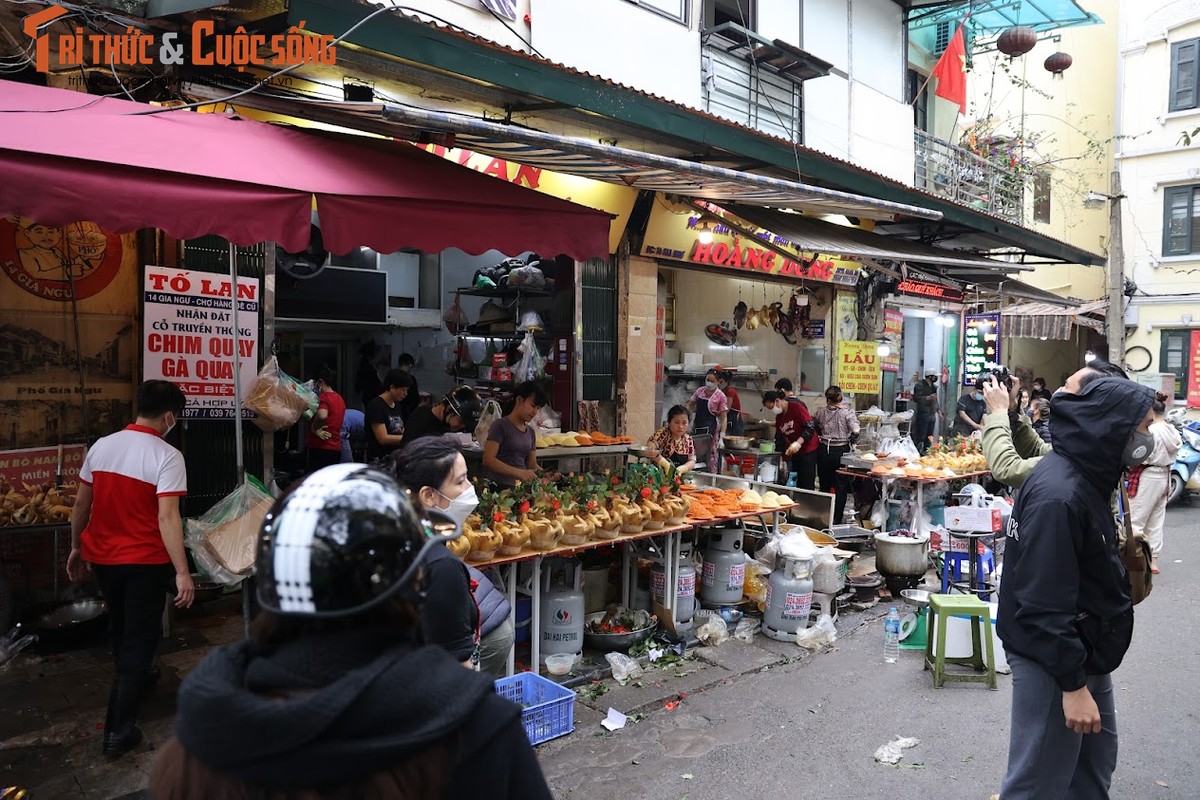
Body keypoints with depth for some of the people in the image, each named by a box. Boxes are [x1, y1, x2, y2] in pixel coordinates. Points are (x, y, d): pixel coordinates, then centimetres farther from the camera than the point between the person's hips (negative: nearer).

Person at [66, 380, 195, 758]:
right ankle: (118, 729, 8)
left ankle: (133, 677, 52)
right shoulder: (167, 456, -19)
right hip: (144, 561, -6)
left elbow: (81, 504, 7)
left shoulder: (101, 446, 0)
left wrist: (76, 548, 20)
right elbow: (167, 517, -25)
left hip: (101, 556, 6)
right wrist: (182, 572, -24)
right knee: (139, 637, 6)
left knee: (119, 625, 27)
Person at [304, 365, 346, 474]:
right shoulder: (339, 398, 14)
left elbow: (322, 415, -34)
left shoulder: (324, 397, -14)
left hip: (320, 448, -9)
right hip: (336, 448, 9)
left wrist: (314, 428, -18)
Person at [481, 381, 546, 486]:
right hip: (498, 485, -7)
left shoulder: (530, 431, 15)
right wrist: (519, 473, -23)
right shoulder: (501, 425, -5)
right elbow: (488, 460, -14)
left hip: (520, 486, 7)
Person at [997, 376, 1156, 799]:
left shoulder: (1085, 476, 5)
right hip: (1052, 662, -10)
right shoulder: (1057, 495, -27)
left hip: (1086, 652, 10)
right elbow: (1045, 604, -27)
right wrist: (1072, 684, -23)